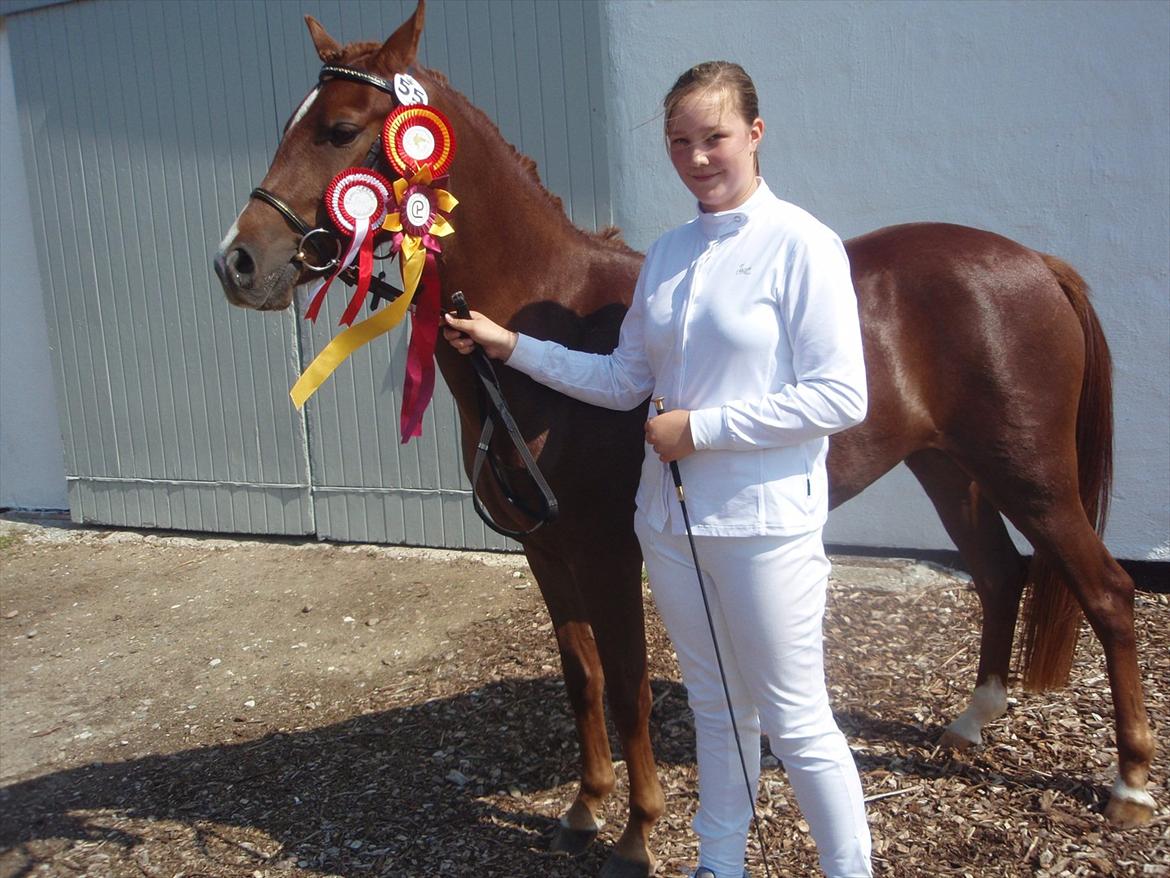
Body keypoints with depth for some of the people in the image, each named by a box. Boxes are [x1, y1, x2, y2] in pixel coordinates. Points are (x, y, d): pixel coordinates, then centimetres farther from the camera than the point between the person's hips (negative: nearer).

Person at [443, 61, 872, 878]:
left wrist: (702, 426, -18)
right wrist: (512, 346, 6)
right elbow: (625, 382, 13)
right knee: (716, 707, 21)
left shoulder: (801, 245, -12)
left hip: (764, 524, -6)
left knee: (795, 722, 5)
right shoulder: (668, 252, 8)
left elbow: (842, 398, -17)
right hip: (671, 518, 7)